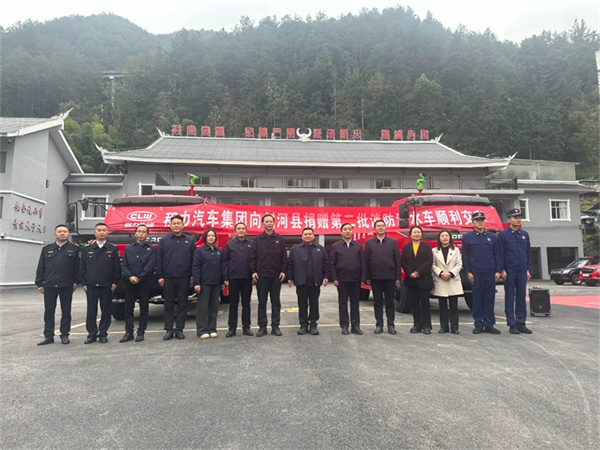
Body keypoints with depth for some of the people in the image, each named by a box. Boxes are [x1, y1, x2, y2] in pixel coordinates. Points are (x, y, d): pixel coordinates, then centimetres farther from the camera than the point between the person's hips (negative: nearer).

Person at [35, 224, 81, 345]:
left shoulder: (74, 249, 5)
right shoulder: (47, 249, 11)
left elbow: (78, 267, 2)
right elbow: (41, 268, 10)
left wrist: (76, 281, -5)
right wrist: (40, 283, 4)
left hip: (67, 286, -2)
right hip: (49, 286, 2)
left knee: (66, 312, 6)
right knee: (49, 312, 6)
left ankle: (64, 335, 15)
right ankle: (48, 336, 13)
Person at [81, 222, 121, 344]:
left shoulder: (113, 249, 4)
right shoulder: (87, 250, 9)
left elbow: (117, 268, 2)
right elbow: (83, 268, 9)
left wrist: (115, 282, -4)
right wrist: (84, 283, 1)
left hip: (107, 286, -1)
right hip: (91, 285, 1)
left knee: (106, 310, 4)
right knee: (91, 311, 5)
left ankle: (103, 334, 14)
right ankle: (92, 334, 15)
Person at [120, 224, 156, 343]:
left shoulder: (152, 248, 4)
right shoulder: (128, 248, 14)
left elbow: (151, 266, -6)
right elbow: (123, 265, 6)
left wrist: (139, 278, -12)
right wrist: (129, 277, -11)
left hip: (145, 283, -2)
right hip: (130, 283, 3)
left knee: (144, 309, 3)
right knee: (128, 308, 4)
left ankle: (141, 332, 11)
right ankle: (128, 332, 12)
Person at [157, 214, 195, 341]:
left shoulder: (189, 240, 8)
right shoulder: (164, 241, 7)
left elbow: (194, 259, 6)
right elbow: (159, 259, 5)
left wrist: (192, 275, -1)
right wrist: (160, 276, -2)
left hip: (184, 278, 0)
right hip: (168, 278, 0)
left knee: (182, 305, 5)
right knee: (168, 305, 5)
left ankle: (179, 329, 13)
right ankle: (169, 330, 13)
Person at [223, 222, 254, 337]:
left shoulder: (251, 244, 5)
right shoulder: (230, 244, 4)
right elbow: (225, 262, 3)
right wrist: (225, 278, -3)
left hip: (247, 278, 1)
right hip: (233, 278, -1)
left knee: (246, 304, 7)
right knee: (233, 304, 6)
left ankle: (246, 327, 15)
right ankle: (232, 328, 13)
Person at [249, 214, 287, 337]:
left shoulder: (279, 239, 7)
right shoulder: (257, 239, 5)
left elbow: (284, 257, 6)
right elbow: (253, 257, 2)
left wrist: (283, 271, -3)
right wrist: (253, 271, -7)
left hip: (276, 276, 1)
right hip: (261, 276, -1)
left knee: (276, 302, 7)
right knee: (262, 302, 5)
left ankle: (275, 326, 15)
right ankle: (262, 327, 13)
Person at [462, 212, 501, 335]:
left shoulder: (492, 236, 13)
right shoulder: (467, 237, 5)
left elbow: (496, 254, 13)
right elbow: (465, 256, 3)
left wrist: (497, 271, 5)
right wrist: (468, 272, -5)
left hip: (490, 272, 2)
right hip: (476, 273, -2)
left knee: (489, 299, 4)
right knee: (477, 299, 1)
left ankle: (489, 325, 12)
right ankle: (478, 325, 10)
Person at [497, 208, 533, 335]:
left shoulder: (524, 234, 11)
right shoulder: (503, 234, -2)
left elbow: (528, 252, 14)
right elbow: (500, 253, -4)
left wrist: (528, 269, 8)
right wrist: (502, 270, -9)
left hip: (522, 271, 4)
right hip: (509, 271, -4)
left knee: (521, 297, 8)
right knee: (510, 298, 1)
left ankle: (521, 323, 15)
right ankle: (512, 325, 7)